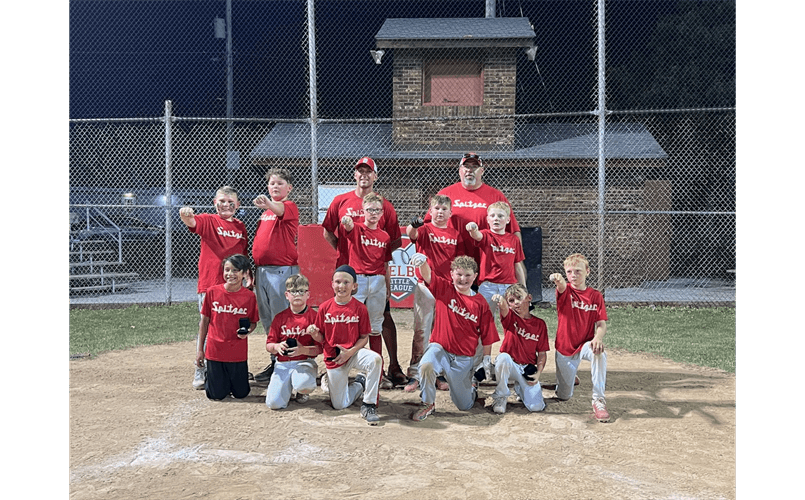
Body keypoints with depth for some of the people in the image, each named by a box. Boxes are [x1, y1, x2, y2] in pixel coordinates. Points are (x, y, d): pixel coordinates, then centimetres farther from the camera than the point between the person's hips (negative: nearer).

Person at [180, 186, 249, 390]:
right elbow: (192, 222, -22)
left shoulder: (241, 226, 12)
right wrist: (185, 215, -44)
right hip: (210, 284, -4)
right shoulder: (208, 221, 0)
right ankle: (200, 373, 8)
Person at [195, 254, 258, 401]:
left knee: (241, 394, 9)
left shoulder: (249, 296, -6)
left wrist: (247, 331, -17)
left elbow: (253, 322, 6)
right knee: (217, 395, 7)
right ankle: (209, 377, 39)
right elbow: (204, 321, 3)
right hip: (215, 351, 0)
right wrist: (200, 349, 4)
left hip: (238, 353, 1)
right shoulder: (212, 292, -5)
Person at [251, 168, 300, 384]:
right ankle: (275, 362, 26)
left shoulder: (290, 207, -5)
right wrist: (255, 265, 16)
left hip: (283, 270, -8)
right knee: (267, 321, 14)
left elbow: (279, 209, -29)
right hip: (262, 270, 8)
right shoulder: (266, 211, 18)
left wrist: (267, 203, -50)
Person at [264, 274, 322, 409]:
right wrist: (277, 347, -16)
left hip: (305, 362, -2)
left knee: (303, 385, -36)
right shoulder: (280, 317, 5)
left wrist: (303, 350, -22)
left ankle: (303, 392, 4)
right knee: (274, 403, -16)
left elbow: (320, 348, -6)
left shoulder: (314, 316, -3)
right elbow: (268, 346, 7)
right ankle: (288, 387, 20)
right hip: (282, 364, 2)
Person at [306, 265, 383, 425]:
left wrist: (350, 352, -19)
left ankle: (369, 406, -20)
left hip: (354, 351, -1)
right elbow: (321, 338, 1)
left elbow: (364, 337, -4)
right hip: (332, 358, 1)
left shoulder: (360, 308, -8)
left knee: (375, 359, -36)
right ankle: (360, 384, 34)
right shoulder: (325, 307, -5)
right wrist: (314, 334, -22)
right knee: (339, 405, 2)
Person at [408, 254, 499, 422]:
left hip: (464, 359, 1)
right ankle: (428, 404, -10)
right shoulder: (444, 289, -5)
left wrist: (486, 360, 1)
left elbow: (487, 335, 3)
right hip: (440, 348, -1)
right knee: (426, 365, -37)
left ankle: (471, 388, 52)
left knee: (465, 405, 13)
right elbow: (427, 275, -25)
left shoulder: (480, 303, -3)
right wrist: (423, 261, -46)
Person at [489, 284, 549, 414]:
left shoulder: (540, 324, 0)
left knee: (536, 407, -15)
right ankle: (500, 396, -13)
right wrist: (500, 300, -53)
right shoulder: (510, 318, -4)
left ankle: (519, 388, 22)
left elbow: (542, 353, 3)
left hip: (528, 369, 2)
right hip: (509, 365, -1)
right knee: (503, 357, -37)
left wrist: (538, 374, -10)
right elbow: (504, 308, -30)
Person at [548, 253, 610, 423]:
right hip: (564, 349, 0)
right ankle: (567, 380, 45)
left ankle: (598, 400, -25)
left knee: (599, 352, -37)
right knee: (563, 397, 7)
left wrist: (598, 337, -30)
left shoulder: (596, 295, -3)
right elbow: (562, 287, -35)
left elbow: (602, 324, -6)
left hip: (585, 345, 0)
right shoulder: (565, 291, -9)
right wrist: (558, 280, -60)